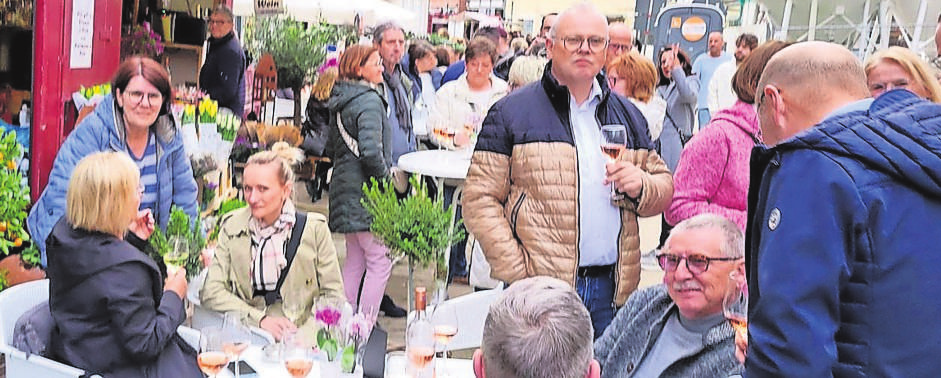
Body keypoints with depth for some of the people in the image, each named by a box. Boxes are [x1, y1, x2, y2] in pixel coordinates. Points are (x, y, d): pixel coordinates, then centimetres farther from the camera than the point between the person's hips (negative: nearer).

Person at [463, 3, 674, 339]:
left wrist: (642, 186, -4)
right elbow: (480, 200, -5)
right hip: (540, 290, -4)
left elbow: (665, 190, 20)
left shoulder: (629, 116, 15)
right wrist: (518, 272, -13)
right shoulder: (511, 112, 0)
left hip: (612, 288, 4)